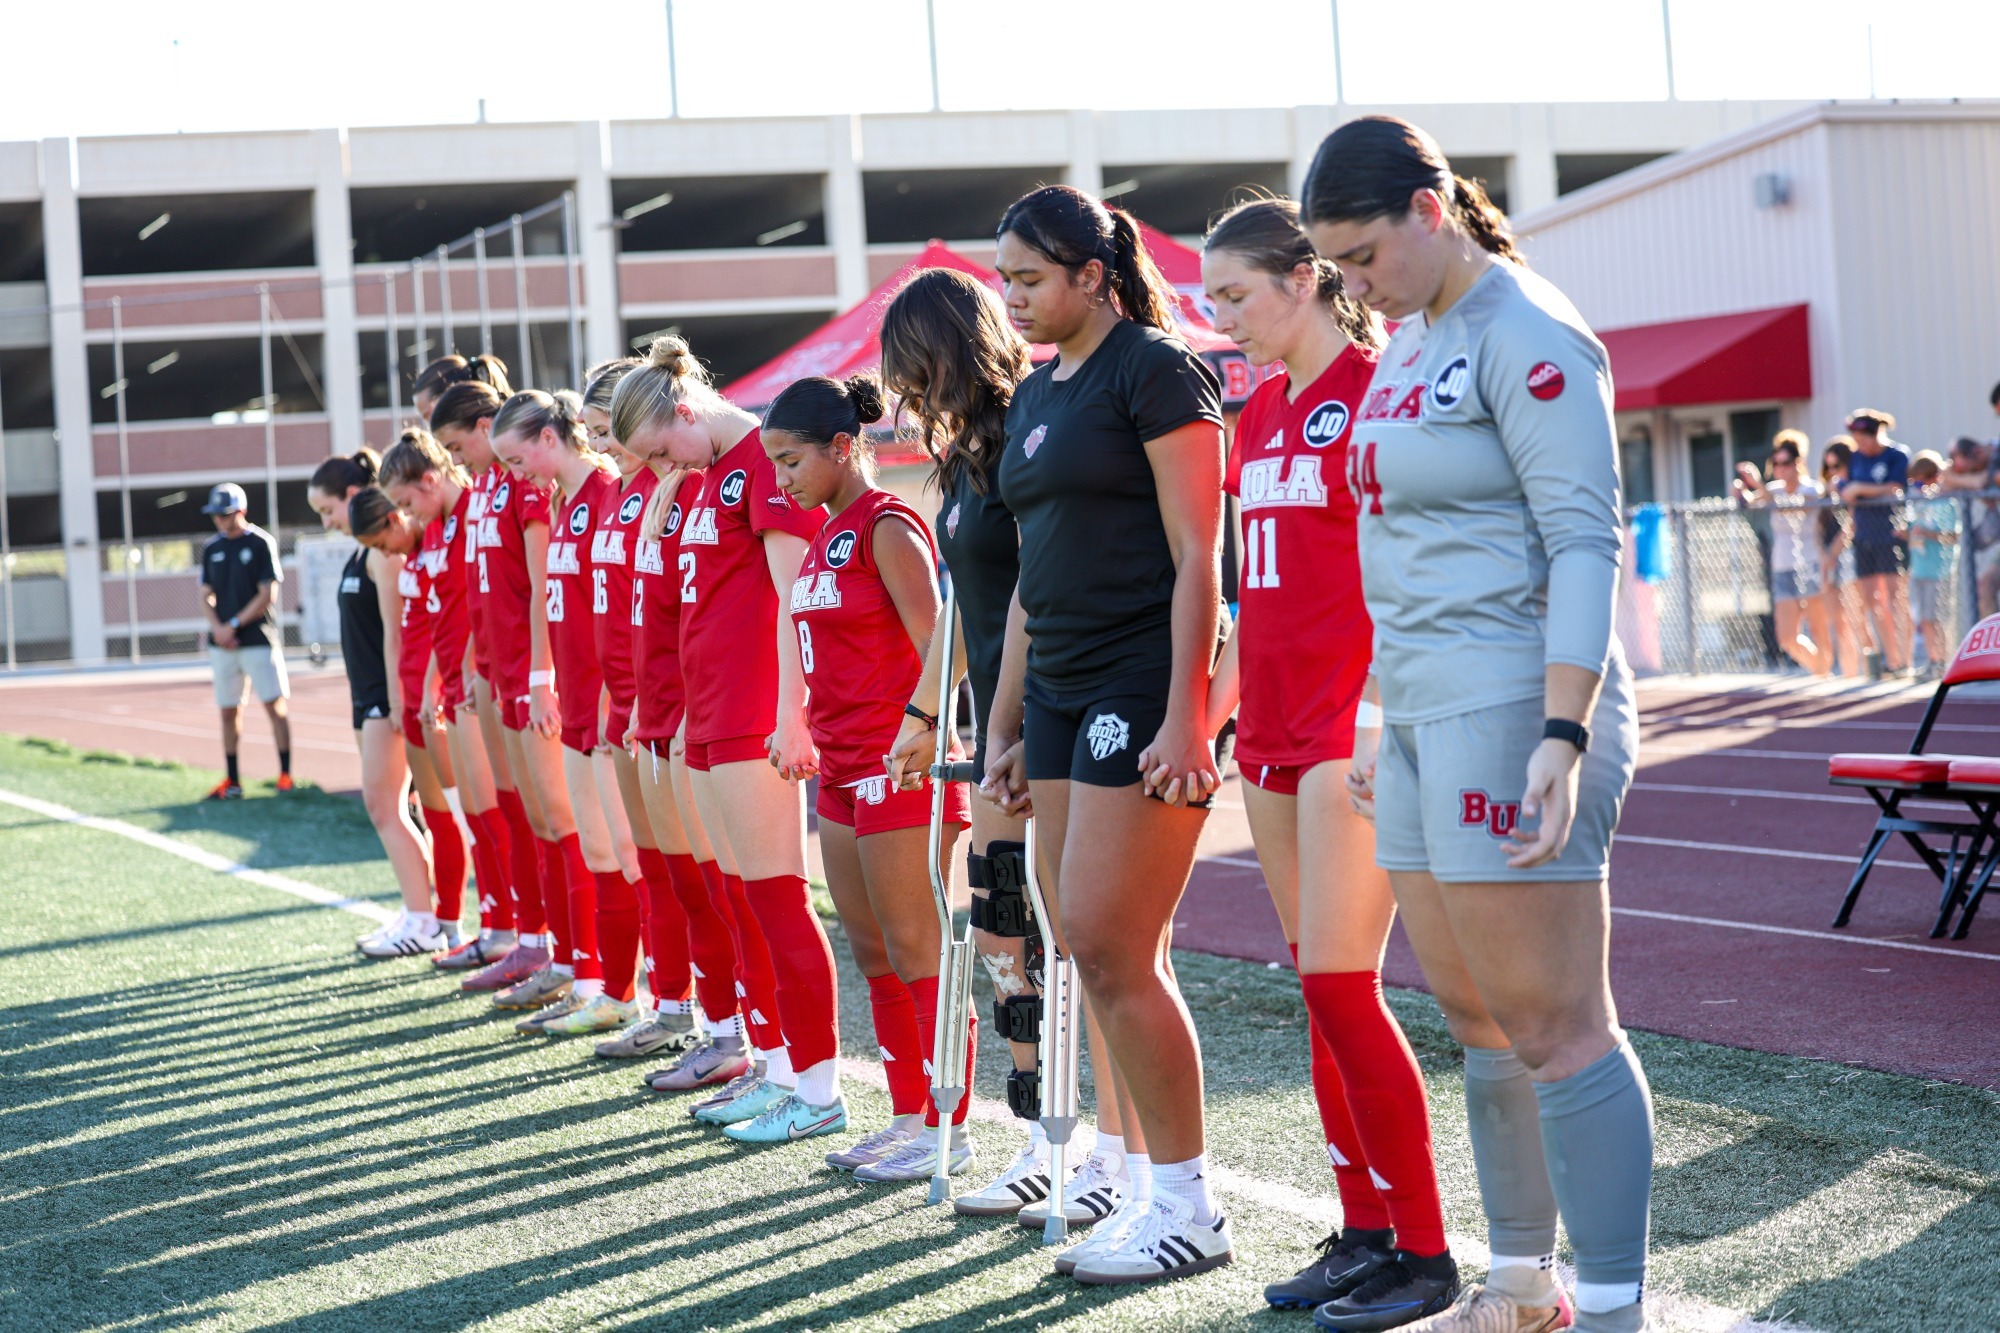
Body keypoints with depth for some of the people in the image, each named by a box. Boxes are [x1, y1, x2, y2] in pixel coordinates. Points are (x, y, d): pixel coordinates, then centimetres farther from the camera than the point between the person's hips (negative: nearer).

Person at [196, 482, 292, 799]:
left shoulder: (261, 543, -4)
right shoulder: (211, 548, 11)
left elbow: (268, 594, -8)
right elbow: (206, 596, 13)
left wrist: (234, 625, -11)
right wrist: (217, 627, -5)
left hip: (257, 639, -5)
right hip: (222, 643, 5)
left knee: (275, 704, -6)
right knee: (228, 711, 5)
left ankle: (285, 774, -2)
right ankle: (232, 781, 10)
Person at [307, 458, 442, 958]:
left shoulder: (382, 550, -13)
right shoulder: (362, 551, 17)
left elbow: (394, 629, -18)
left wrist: (396, 700, -21)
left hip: (388, 694, -10)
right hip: (369, 694, 10)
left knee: (383, 806, -10)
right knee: (385, 809, 9)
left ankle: (424, 922, -9)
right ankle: (418, 913, 13)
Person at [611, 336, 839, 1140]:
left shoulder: (765, 460, -11)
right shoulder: (711, 476, 18)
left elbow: (791, 594, -16)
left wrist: (789, 713, -20)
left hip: (754, 715, -10)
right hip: (709, 712, 10)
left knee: (775, 896, -8)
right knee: (740, 898, 12)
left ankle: (819, 1087, -5)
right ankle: (773, 1068, 18)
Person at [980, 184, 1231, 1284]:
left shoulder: (1153, 369, -7)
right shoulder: (1035, 397, 18)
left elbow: (1197, 554, -13)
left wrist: (1185, 715, -19)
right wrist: (1006, 722, 20)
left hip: (1144, 683, -8)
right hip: (1061, 688, 8)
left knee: (1108, 948, -10)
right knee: (1097, 950, 7)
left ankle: (1190, 1210, -1)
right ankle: (1125, 1168, 15)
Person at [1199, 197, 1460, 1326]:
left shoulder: (1376, 389, -10)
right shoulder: (1262, 408, 16)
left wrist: (1379, 712, -21)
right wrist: (1220, 686, 21)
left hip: (1356, 720, -8)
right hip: (1276, 722, 9)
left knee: (1338, 982, -10)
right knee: (1321, 985, 10)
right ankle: (1365, 1229, 17)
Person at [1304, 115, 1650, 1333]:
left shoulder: (1526, 338, -12)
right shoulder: (1410, 342, 16)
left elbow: (1586, 543, -17)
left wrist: (1563, 736, -24)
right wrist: (1392, 726, 22)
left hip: (1517, 710, -9)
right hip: (1427, 715, 9)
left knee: (1554, 1025, -8)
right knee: (1476, 1017, 13)